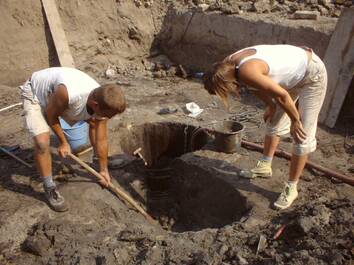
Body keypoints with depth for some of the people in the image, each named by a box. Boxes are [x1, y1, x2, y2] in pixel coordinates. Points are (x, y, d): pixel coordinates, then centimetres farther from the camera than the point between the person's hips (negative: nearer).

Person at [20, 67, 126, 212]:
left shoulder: (102, 103, -24)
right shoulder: (69, 93, -45)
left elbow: (101, 140, -11)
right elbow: (50, 114, -23)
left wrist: (104, 169, -1)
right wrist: (63, 142, -12)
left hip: (54, 92, 6)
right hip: (35, 92, -6)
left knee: (93, 124, 12)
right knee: (42, 142, -23)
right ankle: (50, 188, -2)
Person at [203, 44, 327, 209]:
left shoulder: (246, 72, -37)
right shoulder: (229, 65, -11)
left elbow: (282, 95, -29)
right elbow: (255, 84, 7)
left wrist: (295, 121, -15)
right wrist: (270, 106, 10)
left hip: (312, 74, -9)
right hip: (293, 73, 9)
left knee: (302, 135, -5)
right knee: (274, 122, 16)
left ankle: (291, 188, 7)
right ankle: (264, 167, 33)